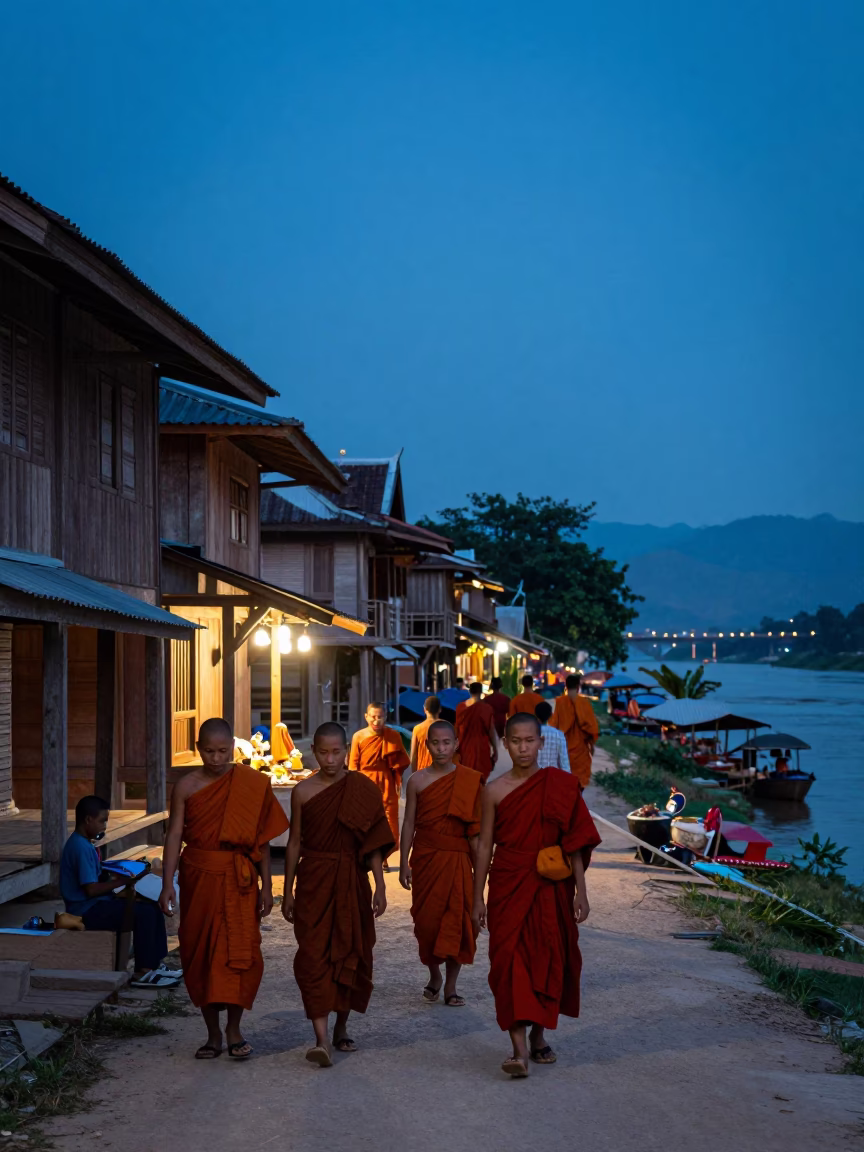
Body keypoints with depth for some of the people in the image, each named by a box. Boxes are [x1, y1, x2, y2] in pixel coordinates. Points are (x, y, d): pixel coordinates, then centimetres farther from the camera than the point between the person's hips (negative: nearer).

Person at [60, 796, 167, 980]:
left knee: (153, 907, 5)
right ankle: (143, 970, -14)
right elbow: (91, 889, -23)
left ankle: (155, 962, 4)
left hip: (97, 905, 10)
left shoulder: (84, 844, 14)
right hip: (87, 911, -10)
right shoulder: (81, 847, -19)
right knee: (145, 913, -21)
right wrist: (122, 881, -16)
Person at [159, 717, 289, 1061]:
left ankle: (234, 1029, 7)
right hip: (199, 877, 1)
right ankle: (213, 1033, 15)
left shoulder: (252, 784, 0)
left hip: (239, 880, -1)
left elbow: (262, 839, 4)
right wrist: (168, 884, -13)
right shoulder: (187, 787, 0)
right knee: (200, 953, 4)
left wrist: (266, 885, 2)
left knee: (240, 952, -7)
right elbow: (174, 836, -3)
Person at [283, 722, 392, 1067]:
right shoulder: (303, 791, 1)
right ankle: (322, 1039, -14)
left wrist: (379, 887, -1)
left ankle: (341, 1029, 26)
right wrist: (288, 892, 8)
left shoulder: (363, 789, 0)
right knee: (313, 955, -10)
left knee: (351, 954, 8)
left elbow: (374, 843, 2)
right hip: (313, 881, -1)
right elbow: (295, 842, 7)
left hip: (351, 881, 1)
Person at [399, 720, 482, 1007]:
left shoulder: (469, 781, -2)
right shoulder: (418, 781, 0)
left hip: (457, 860, -1)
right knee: (427, 919, 4)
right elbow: (409, 824, 4)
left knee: (456, 920, -2)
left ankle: (451, 985, 9)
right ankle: (434, 975, 27)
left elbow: (474, 827, 1)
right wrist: (404, 863, 1)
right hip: (425, 857, 1)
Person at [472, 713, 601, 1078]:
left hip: (550, 887, 1)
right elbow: (485, 845, 4)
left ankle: (538, 1036, 28)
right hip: (508, 887, -1)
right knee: (509, 960, -9)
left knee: (548, 959, 8)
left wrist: (580, 891, -1)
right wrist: (478, 898, 4)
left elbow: (575, 842, 2)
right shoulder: (495, 790, 0)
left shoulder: (560, 786, 0)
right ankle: (519, 1049, -12)